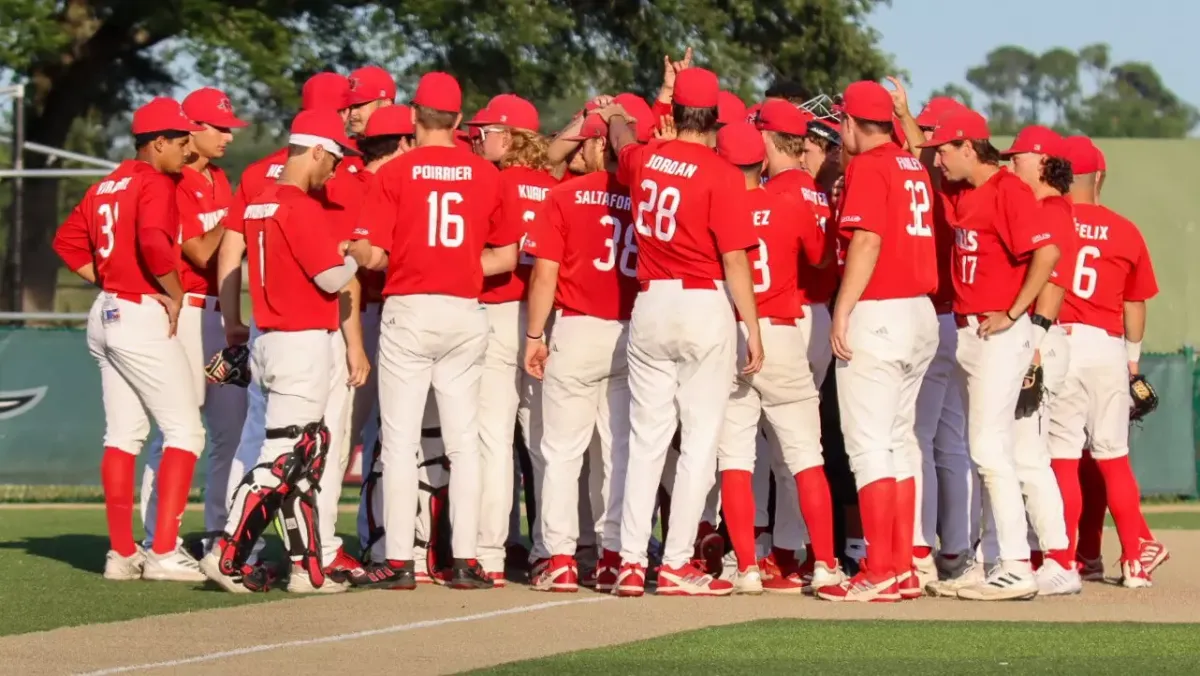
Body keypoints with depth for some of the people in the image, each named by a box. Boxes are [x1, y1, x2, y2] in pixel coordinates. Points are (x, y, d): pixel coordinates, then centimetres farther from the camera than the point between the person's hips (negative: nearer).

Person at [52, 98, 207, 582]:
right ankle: (164, 552, -15)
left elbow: (68, 240, 18)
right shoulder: (155, 184, -12)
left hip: (107, 313, 9)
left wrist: (109, 281, 14)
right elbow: (154, 242, -28)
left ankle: (122, 553, 12)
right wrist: (174, 293, -14)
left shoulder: (109, 185, 14)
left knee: (123, 436, 12)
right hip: (144, 315, -9)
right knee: (184, 432, -6)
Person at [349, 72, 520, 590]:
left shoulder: (394, 173, -5)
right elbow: (506, 256, 5)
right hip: (466, 312, 3)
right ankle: (465, 561, 5)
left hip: (408, 310, -3)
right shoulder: (486, 175, 4)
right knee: (463, 441, 8)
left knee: (400, 440, 1)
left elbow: (374, 255, -9)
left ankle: (399, 562, -2)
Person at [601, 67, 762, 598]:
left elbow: (621, 141, 31)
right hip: (705, 307, -5)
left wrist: (614, 116, 54)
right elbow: (735, 261, -13)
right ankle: (677, 564, -3)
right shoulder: (719, 174, -11)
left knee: (646, 437, 10)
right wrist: (753, 329, -8)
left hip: (650, 304, 5)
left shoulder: (644, 160, 5)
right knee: (700, 439, 0)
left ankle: (630, 562, 8)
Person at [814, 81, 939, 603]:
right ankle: (903, 569, 15)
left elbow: (867, 241, -18)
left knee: (868, 443, -8)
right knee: (898, 440, 14)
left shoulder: (867, 166, -10)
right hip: (921, 312, 9)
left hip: (876, 314, -9)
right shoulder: (912, 166, 14)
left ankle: (880, 573, -12)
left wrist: (842, 311, -18)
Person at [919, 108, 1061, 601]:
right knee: (985, 452, 12)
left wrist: (1012, 314, -20)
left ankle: (1016, 569, -13)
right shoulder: (963, 195, 12)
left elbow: (1047, 252, -24)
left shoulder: (1007, 191, -14)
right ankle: (995, 562, 17)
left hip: (1000, 335, -10)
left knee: (989, 448, -12)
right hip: (969, 334, 10)